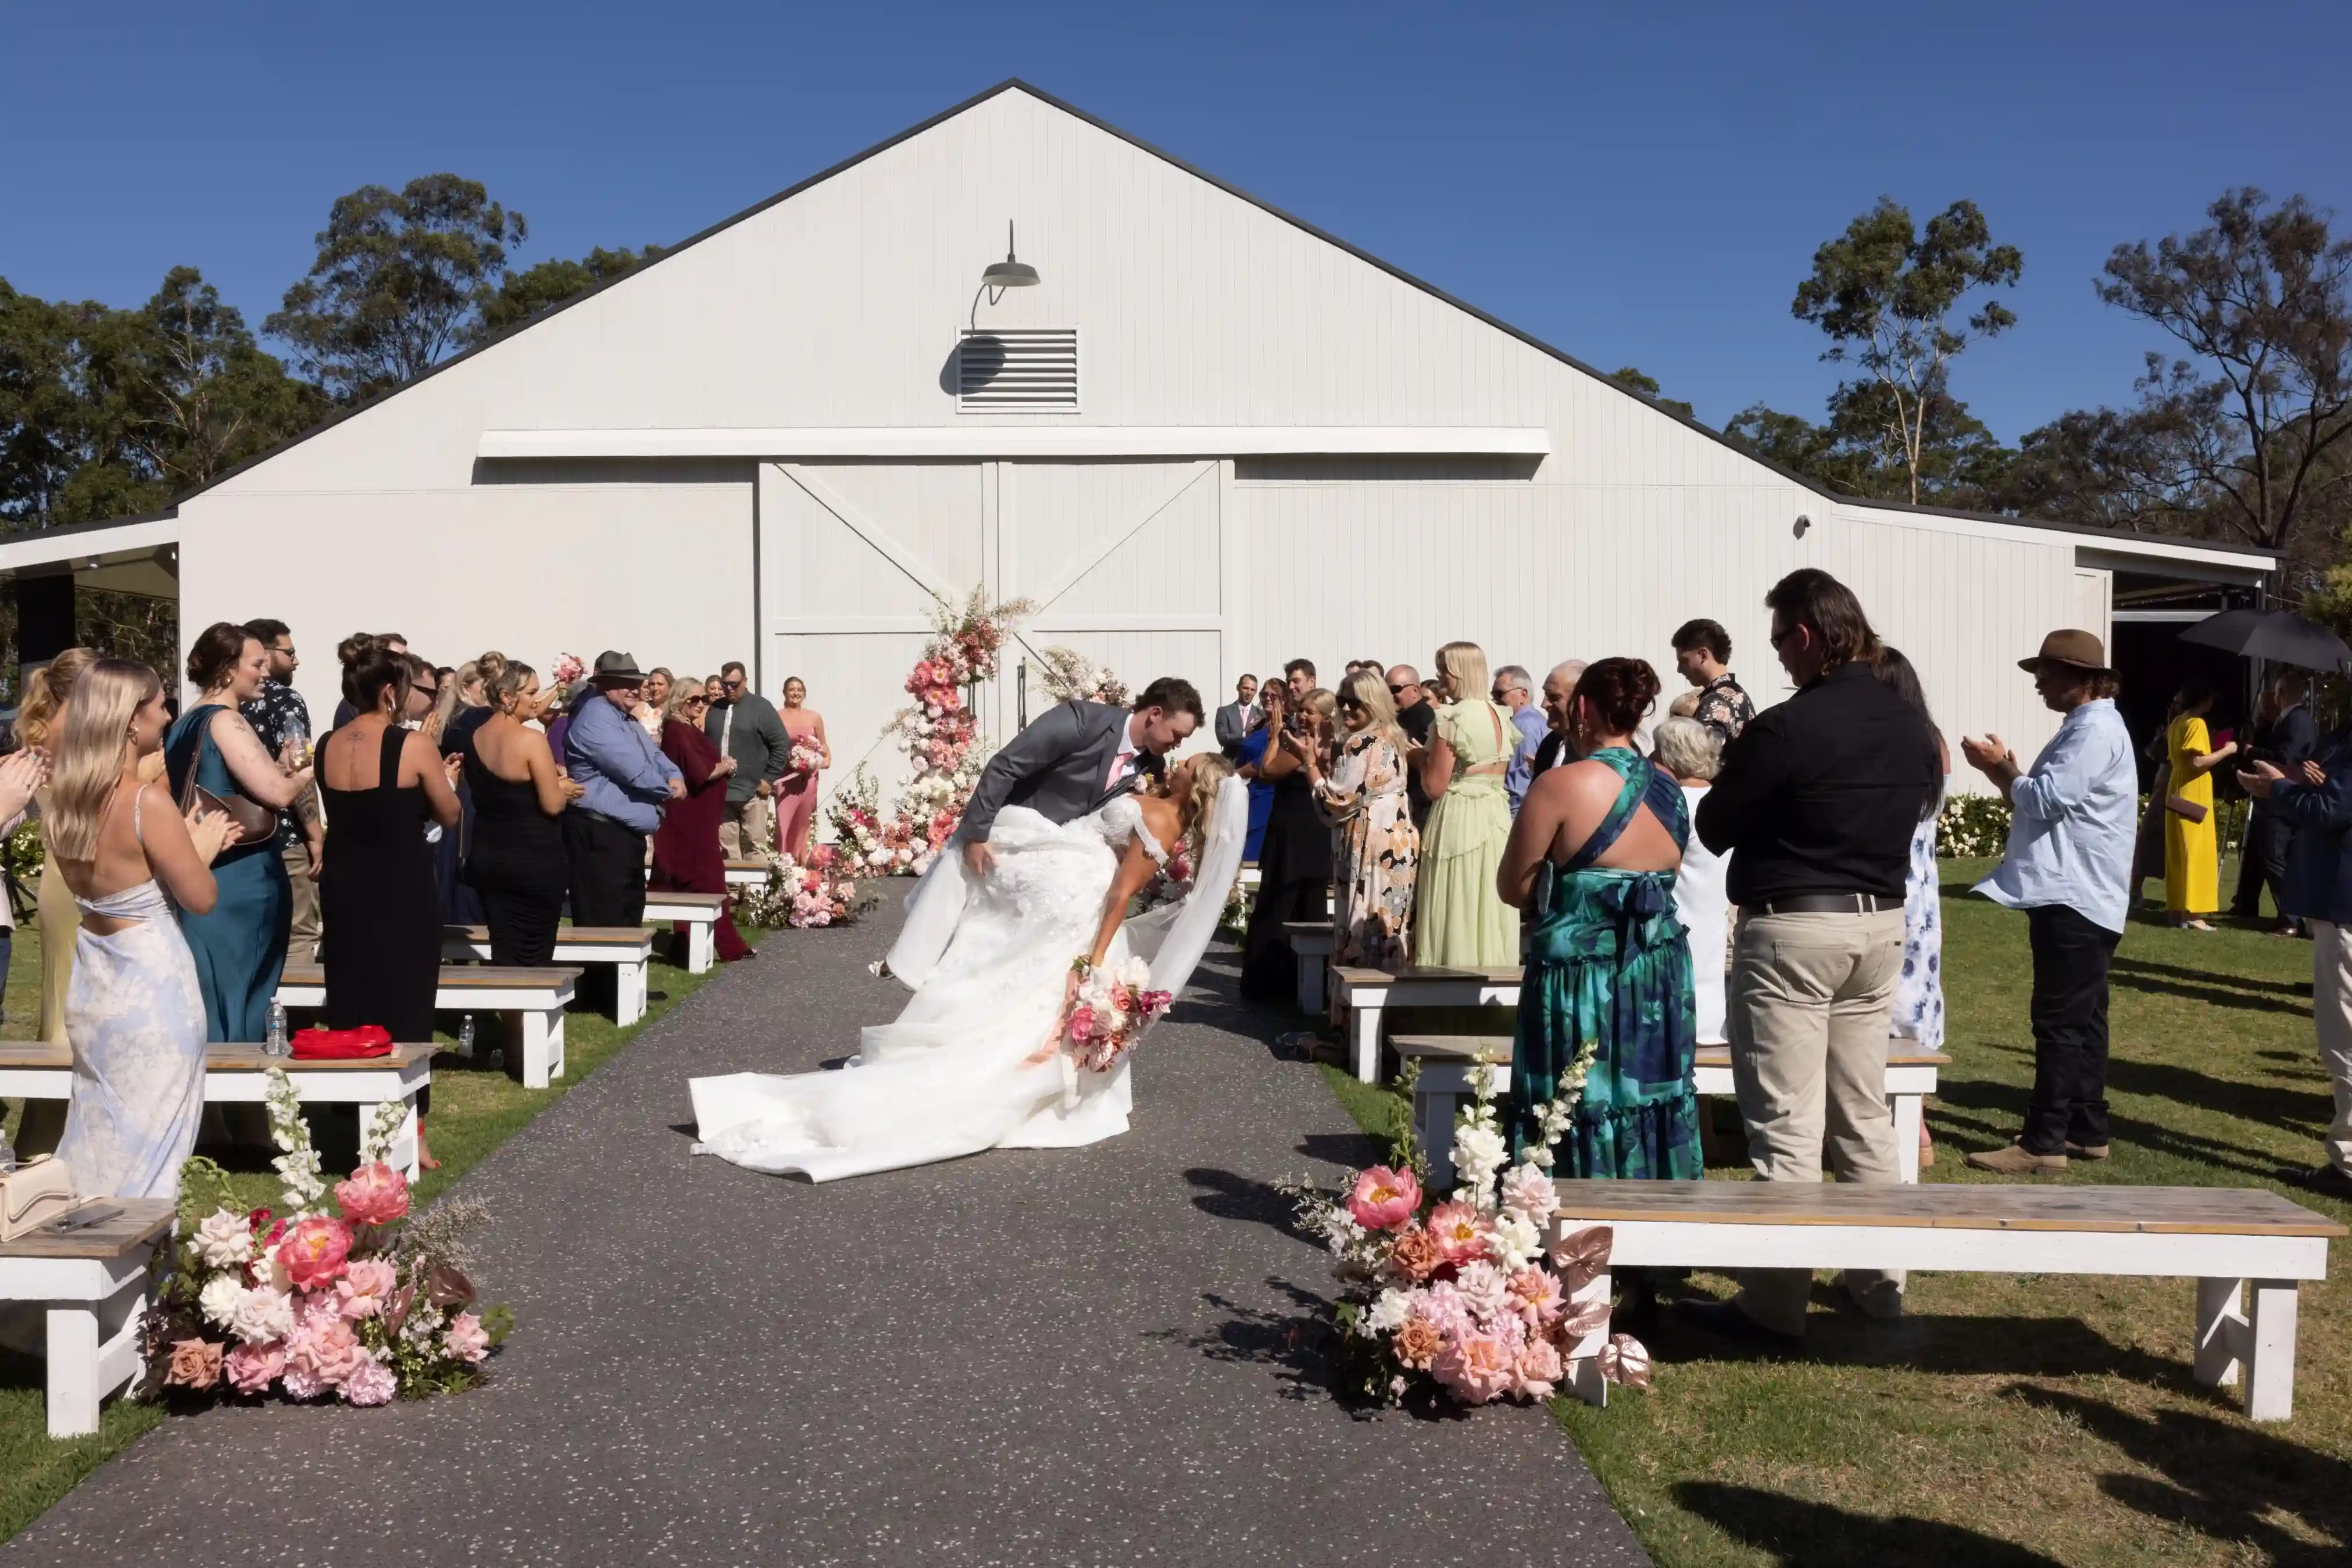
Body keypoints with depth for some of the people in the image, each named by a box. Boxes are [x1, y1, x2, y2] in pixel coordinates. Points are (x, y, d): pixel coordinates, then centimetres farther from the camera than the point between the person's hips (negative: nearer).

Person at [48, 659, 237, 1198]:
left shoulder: (66, 800, 3)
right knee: (150, 1137, 4)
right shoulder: (147, 800, -20)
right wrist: (203, 847, 5)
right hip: (152, 981, -7)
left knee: (99, 1135, 18)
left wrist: (184, 841, 15)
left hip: (93, 978, 8)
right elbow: (201, 899, -13)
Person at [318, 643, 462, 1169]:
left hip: (344, 886, 5)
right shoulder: (412, 745, -14)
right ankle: (407, 1131, 8)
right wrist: (446, 779, 15)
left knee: (350, 1005, 15)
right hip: (403, 889, -5)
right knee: (407, 1006, 5)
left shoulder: (327, 747, 3)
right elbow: (449, 816, -5)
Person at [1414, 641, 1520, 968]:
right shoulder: (1500, 716, 10)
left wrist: (1422, 759, 4)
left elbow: (1435, 787, -13)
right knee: (1490, 912, 10)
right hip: (1497, 817, 7)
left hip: (1458, 819, -7)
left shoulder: (1451, 718, -12)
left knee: (1455, 914, -2)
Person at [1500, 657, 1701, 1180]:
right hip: (1662, 981, 6)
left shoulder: (1563, 785, -13)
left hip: (1583, 985, -6)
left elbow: (1514, 890, -8)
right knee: (1655, 1114, 14)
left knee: (1583, 1127, 1)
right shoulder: (1667, 786, 6)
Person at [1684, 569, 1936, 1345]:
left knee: (1786, 1126, -2)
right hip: (1880, 924, 7)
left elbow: (1713, 829, -10)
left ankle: (1774, 1305, 5)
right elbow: (1915, 808, 15)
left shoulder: (1786, 728, -18)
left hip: (1791, 930, -7)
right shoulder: (1912, 726, 4)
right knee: (1865, 1114, 18)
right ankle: (1880, 1279, 28)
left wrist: (1740, 772, 8)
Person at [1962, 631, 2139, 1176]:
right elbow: (2046, 804, 21)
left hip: (2075, 900, -11)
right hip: (2071, 897, 11)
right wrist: (2007, 774, 7)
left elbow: (2047, 799, -21)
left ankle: (2043, 1141, -6)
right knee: (2081, 1019, 14)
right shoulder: (2084, 727, 18)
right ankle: (2086, 1130, 20)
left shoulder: (2095, 731, -15)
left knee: (2061, 1021, -8)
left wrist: (2001, 770, -6)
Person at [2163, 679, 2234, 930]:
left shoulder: (2177, 722, 13)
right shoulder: (2196, 723, -15)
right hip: (2194, 799, -9)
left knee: (2178, 855, 10)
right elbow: (2197, 762, -24)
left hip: (2179, 796, 9)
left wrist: (2216, 751, 20)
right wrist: (2226, 750, -13)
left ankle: (2177, 909, 13)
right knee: (2196, 855, -7)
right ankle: (2191, 914, -7)